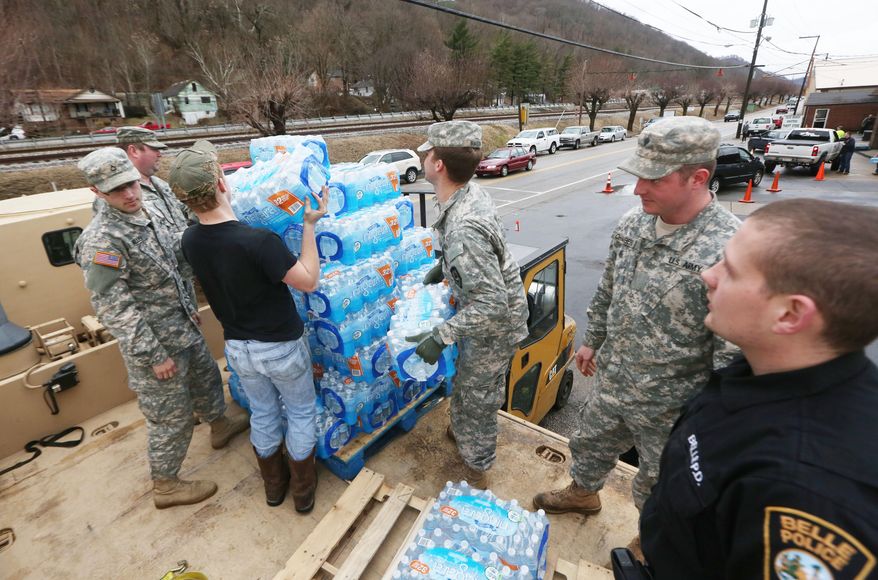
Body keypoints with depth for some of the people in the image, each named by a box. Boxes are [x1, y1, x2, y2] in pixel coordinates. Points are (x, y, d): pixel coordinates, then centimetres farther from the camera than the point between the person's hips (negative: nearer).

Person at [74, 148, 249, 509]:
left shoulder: (143, 217, 4)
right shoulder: (103, 239, -24)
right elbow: (113, 309, -25)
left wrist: (190, 308, 19)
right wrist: (154, 356, -22)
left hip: (184, 329, 9)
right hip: (155, 344, -8)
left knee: (206, 378, 27)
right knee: (171, 418, 6)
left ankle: (220, 425, 53)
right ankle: (165, 486, 28)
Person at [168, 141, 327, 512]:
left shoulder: (190, 241, -8)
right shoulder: (258, 241, -30)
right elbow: (308, 282, -22)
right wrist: (310, 225, -18)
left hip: (238, 347, 6)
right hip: (280, 346, -5)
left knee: (263, 414, 25)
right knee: (301, 412, 18)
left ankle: (274, 484, 45)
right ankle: (304, 489, 35)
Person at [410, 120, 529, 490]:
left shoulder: (463, 229, -37)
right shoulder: (471, 192, -7)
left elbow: (491, 304, -36)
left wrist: (440, 336, -29)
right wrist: (444, 265, 14)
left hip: (493, 327, -9)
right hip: (484, 310, 9)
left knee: (476, 399, 12)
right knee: (466, 382, 29)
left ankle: (476, 472, 37)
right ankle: (461, 431, 56)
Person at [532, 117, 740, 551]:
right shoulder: (632, 224, -6)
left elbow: (735, 351, -22)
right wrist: (591, 340, 16)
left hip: (671, 406, -5)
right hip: (611, 382, 6)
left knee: (659, 483, 22)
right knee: (589, 444, 28)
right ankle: (582, 492, 60)